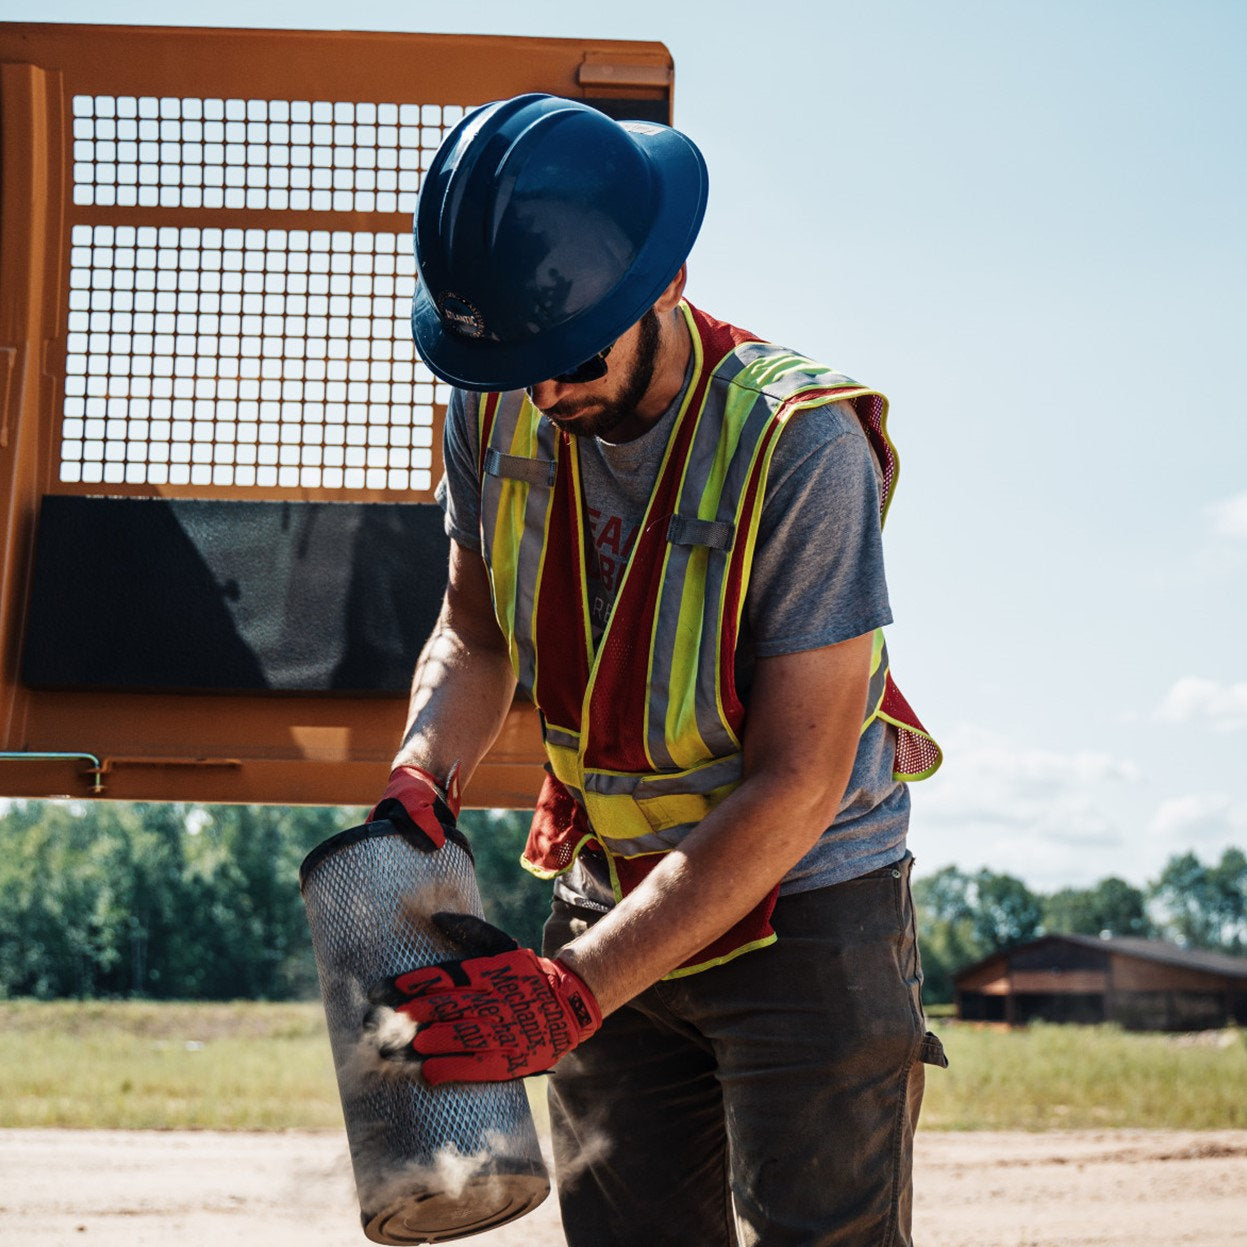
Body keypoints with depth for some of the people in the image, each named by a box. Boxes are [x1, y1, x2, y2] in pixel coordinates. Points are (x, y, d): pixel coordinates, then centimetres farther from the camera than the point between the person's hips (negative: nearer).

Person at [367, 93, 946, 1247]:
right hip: (609, 899, 5)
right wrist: (424, 775, -14)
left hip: (806, 910, -5)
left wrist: (574, 989, -29)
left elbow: (796, 784, -23)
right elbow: (475, 634, 9)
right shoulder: (498, 413, -5)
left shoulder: (800, 443, -23)